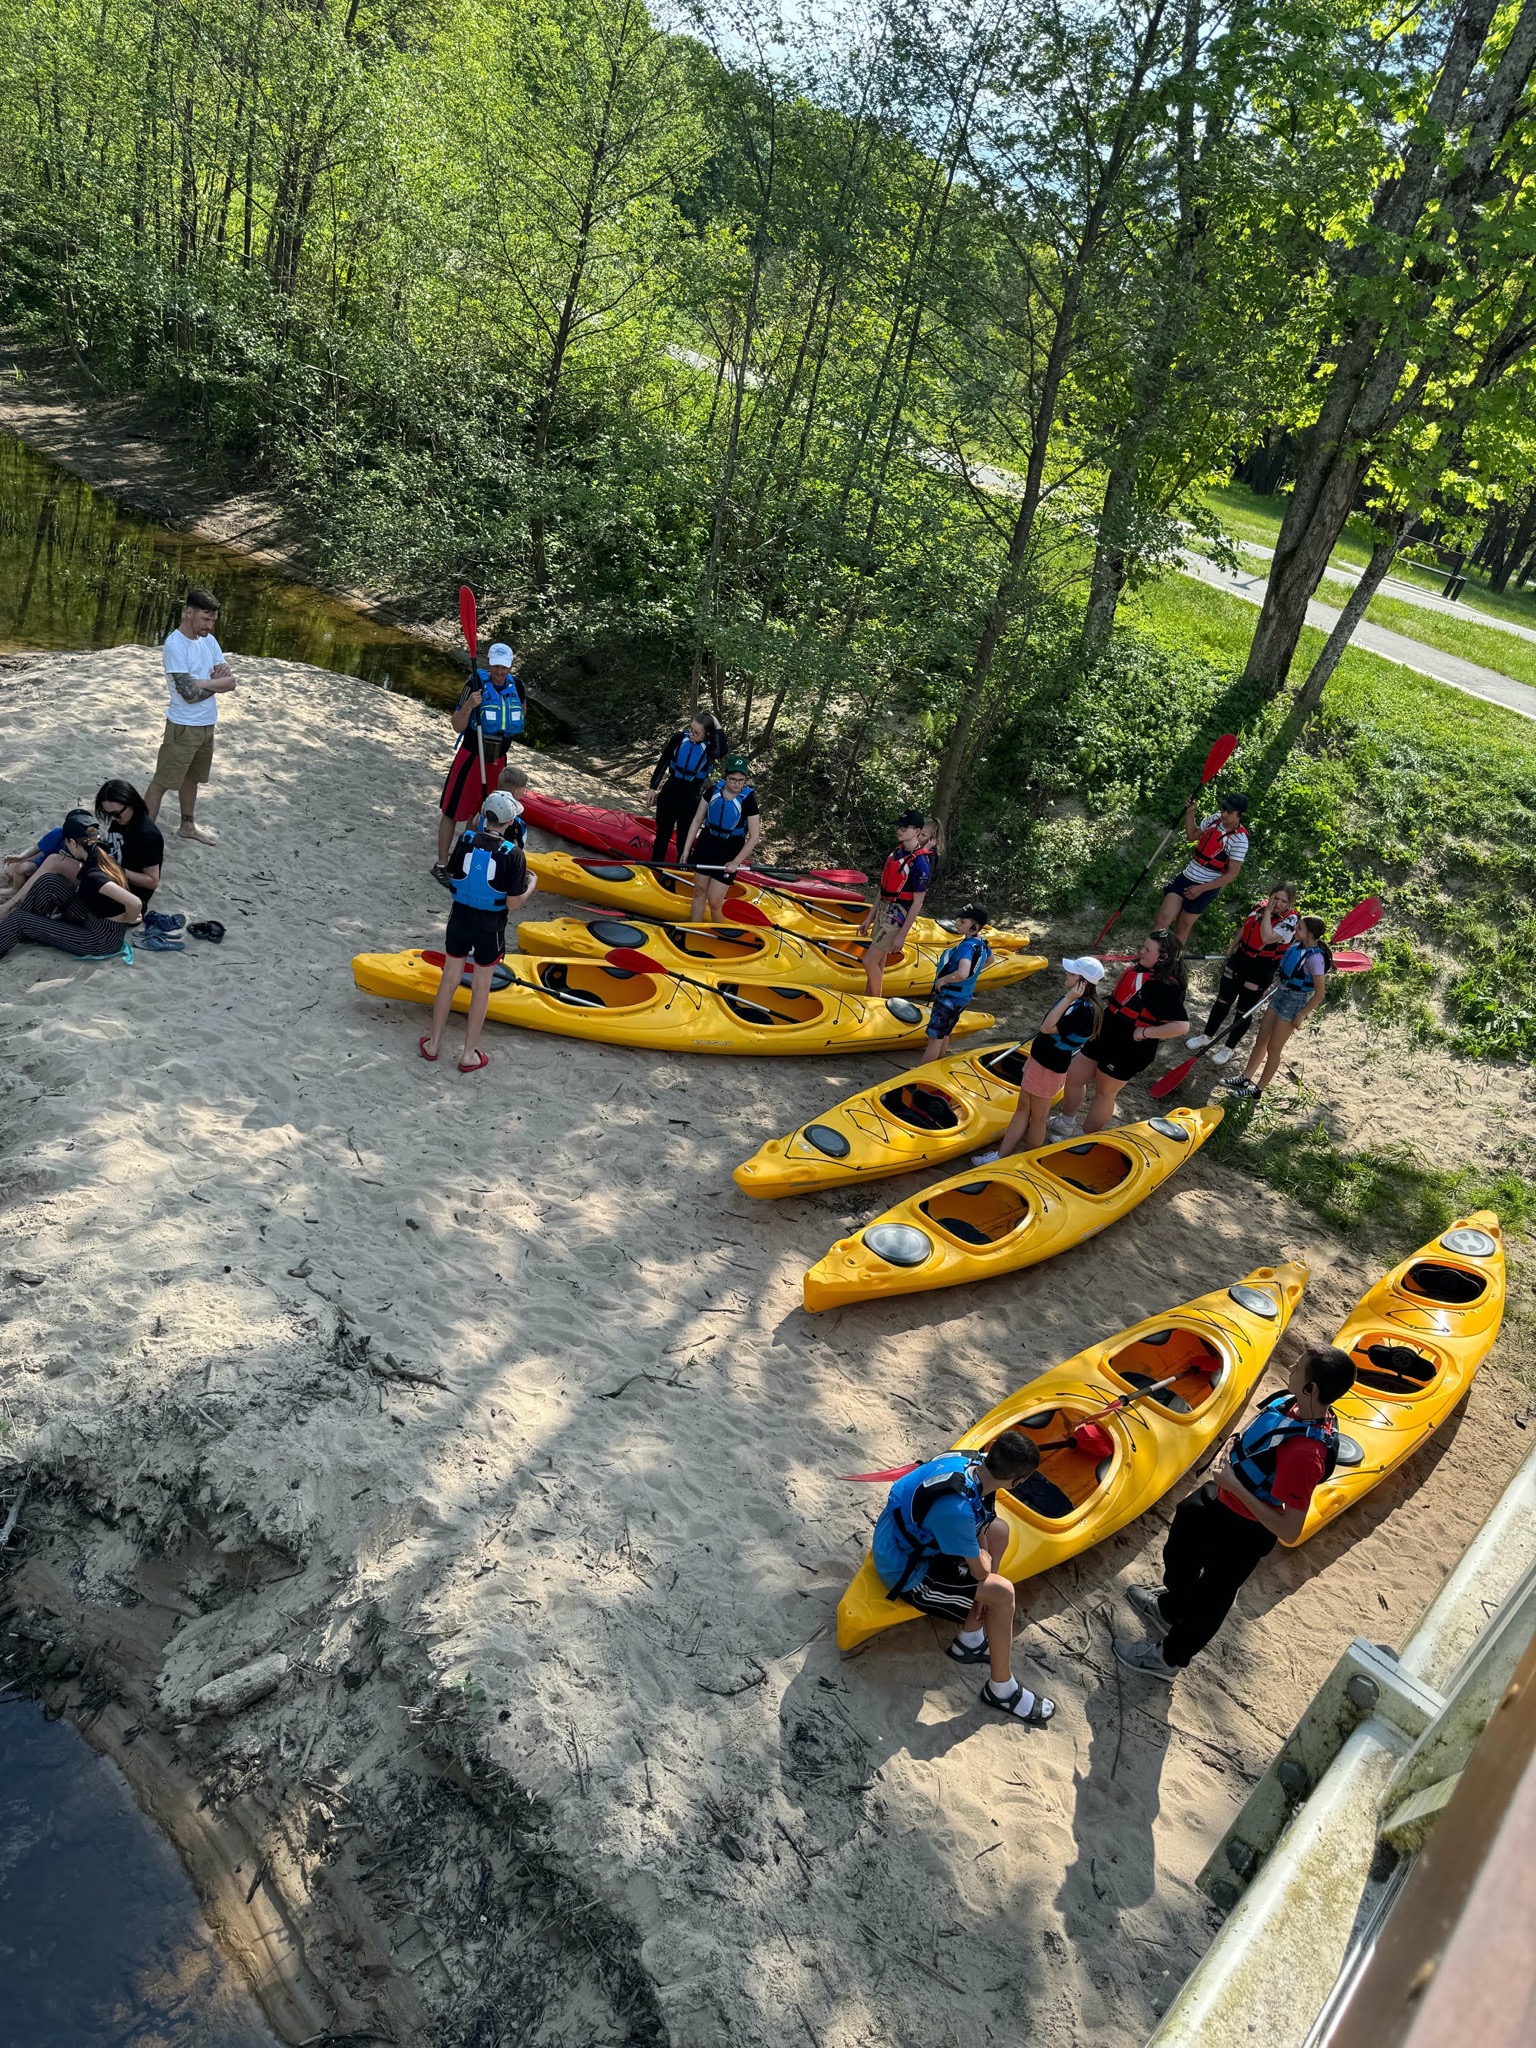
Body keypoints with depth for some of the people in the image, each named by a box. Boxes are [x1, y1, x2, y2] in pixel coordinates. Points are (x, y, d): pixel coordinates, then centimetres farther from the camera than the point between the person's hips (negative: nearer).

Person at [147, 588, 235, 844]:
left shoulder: (209, 640, 4)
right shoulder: (175, 645, -20)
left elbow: (230, 681, 2)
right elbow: (190, 693, -26)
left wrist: (223, 671, -19)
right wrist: (219, 681, -12)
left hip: (207, 725, 8)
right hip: (183, 727, -8)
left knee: (192, 777, 23)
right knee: (162, 782, -1)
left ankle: (188, 825, 39)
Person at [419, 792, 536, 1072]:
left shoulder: (466, 840, -11)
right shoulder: (513, 854, -21)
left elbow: (451, 878, 5)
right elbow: (513, 904, -17)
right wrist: (532, 886, 3)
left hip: (460, 919, 3)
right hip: (490, 929, -3)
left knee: (449, 979, 18)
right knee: (481, 988, 12)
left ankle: (433, 1044, 31)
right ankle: (469, 1055, 22)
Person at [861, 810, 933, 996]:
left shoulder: (921, 862, -19)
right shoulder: (897, 851, 5)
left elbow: (917, 903, -17)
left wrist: (902, 935, -17)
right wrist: (870, 917, 14)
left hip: (897, 917, -8)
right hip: (882, 910, 8)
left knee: (869, 961, -8)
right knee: (878, 963, 14)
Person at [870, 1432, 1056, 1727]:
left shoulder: (973, 1463, -13)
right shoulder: (955, 1507, -37)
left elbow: (979, 1529, 0)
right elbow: (980, 1570, -21)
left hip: (917, 1538, 9)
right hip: (906, 1572, -9)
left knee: (999, 1531, 15)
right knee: (1002, 1593, -14)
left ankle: (969, 1641, 23)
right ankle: (1001, 1690, 9)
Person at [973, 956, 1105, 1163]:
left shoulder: (1085, 1011, -28)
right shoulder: (1075, 999, 4)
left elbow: (1047, 1028, -31)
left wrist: (1068, 999, -31)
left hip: (1048, 1068, -10)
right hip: (1037, 1058, 10)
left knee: (1037, 1117, 7)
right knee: (1023, 1109, 13)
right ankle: (1001, 1155, 18)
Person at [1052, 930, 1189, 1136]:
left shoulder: (1166, 988, -26)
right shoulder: (1138, 968, 1)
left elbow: (1182, 1025, -34)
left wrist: (1145, 1032, -27)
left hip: (1129, 1051, -9)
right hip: (1105, 1036, 9)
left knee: (1104, 1093, 10)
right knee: (1073, 1076, 16)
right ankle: (1065, 1124, 37)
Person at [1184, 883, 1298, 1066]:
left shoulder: (1290, 920, -20)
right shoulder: (1259, 906, -2)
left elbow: (1267, 937, -35)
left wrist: (1268, 912, -27)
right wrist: (1231, 949, 20)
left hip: (1261, 970, -5)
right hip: (1240, 958, 6)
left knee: (1244, 1010, 7)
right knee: (1222, 1001, 16)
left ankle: (1229, 1048, 23)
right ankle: (1207, 1036, 32)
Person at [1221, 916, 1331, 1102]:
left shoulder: (1315, 957, -25)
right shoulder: (1297, 944, -1)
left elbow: (1320, 994, -21)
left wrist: (1301, 1016, -16)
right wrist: (1274, 989, 16)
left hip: (1294, 1002, -8)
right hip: (1281, 994, 8)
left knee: (1273, 1048, 3)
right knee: (1261, 1041, 15)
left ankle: (1257, 1090, 14)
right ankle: (1246, 1080, 28)